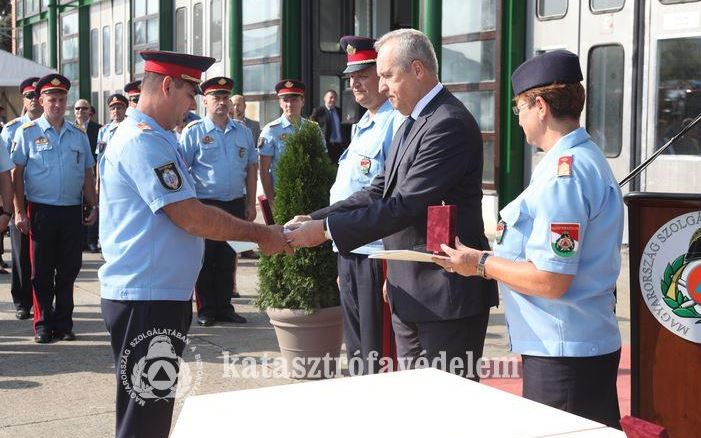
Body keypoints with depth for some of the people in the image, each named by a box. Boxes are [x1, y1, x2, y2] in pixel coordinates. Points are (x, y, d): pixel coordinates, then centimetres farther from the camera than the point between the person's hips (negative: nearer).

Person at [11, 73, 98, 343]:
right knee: (42, 272, 4)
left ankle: (63, 324, 17)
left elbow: (88, 174, 15)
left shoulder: (78, 135, 11)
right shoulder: (27, 132, 1)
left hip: (72, 211, 3)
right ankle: (43, 325, 13)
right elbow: (17, 174, -1)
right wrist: (19, 212, -7)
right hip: (41, 211, -3)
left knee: (69, 271, 7)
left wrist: (93, 206, 8)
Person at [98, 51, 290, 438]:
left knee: (156, 407, 17)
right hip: (145, 300, -10)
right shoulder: (143, 140, -16)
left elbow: (183, 215, 19)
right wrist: (261, 235, -10)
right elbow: (191, 218, -20)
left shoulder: (153, 137, 16)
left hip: (164, 294, 10)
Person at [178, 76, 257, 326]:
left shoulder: (243, 132, 9)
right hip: (205, 204, -4)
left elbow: (251, 169, 12)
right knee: (205, 259, 2)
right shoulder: (193, 132, -3)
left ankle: (224, 307, 19)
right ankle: (206, 310, 11)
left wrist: (251, 204, 8)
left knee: (228, 259, 10)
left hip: (235, 204, 4)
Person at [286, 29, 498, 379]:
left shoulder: (449, 125, -18)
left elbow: (404, 206, -24)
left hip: (447, 295, -10)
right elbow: (379, 192, 11)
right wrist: (315, 219, 0)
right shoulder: (412, 123, 15)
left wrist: (326, 229, -20)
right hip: (410, 294, 10)